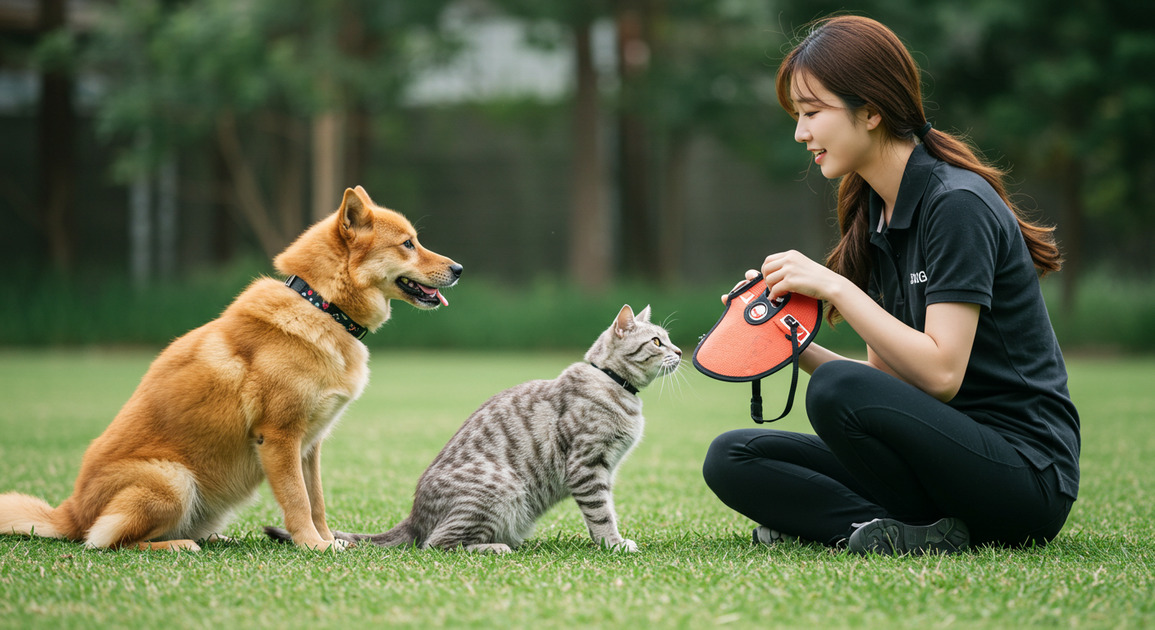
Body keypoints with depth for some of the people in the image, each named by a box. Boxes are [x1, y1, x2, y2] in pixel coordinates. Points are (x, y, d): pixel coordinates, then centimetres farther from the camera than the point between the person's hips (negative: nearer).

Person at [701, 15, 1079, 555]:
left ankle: (928, 532, -16)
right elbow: (892, 376, 11)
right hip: (942, 452, 8)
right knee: (730, 459, -4)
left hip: (1026, 473, -8)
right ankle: (907, 530, -14)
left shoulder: (958, 205, -14)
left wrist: (836, 288, -18)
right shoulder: (874, 215, 12)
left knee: (839, 391, -33)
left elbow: (940, 373, -22)